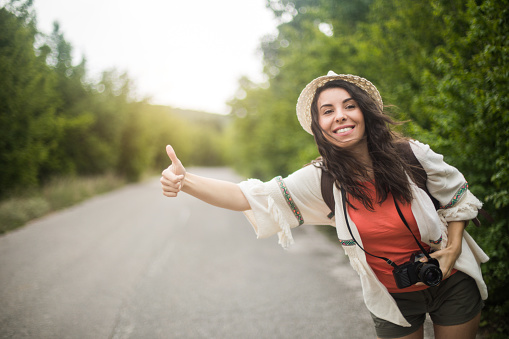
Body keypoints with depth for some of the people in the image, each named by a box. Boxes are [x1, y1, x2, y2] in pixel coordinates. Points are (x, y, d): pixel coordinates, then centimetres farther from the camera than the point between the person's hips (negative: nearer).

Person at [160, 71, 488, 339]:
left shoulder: (411, 155, -17)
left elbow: (458, 197, 0)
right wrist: (186, 181, -35)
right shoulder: (321, 180, -17)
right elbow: (252, 197, -23)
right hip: (393, 298, 0)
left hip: (452, 284, 0)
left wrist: (453, 249, -13)